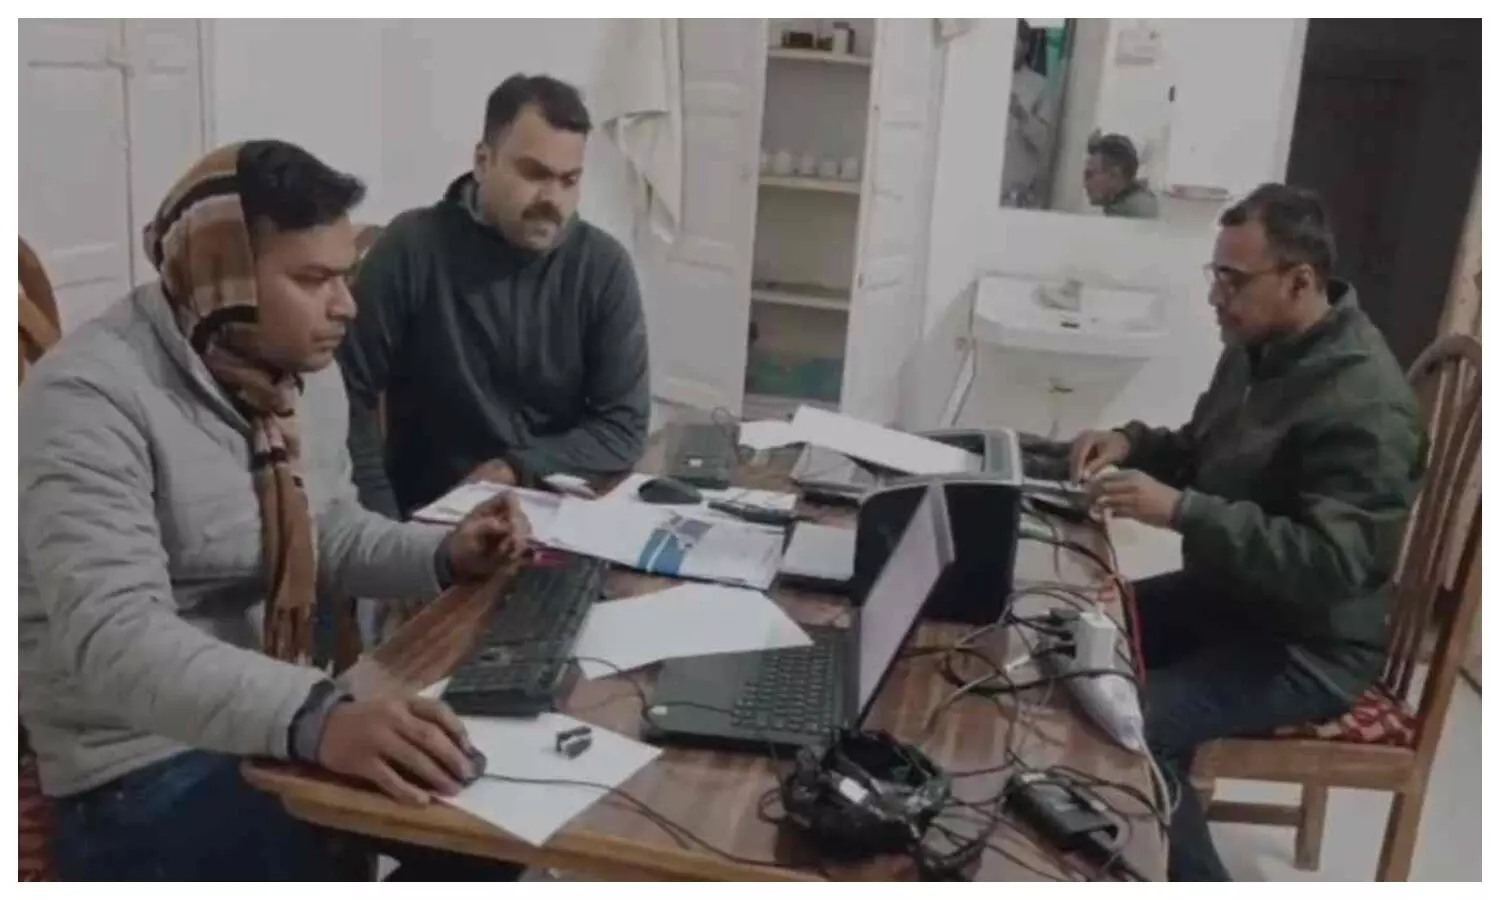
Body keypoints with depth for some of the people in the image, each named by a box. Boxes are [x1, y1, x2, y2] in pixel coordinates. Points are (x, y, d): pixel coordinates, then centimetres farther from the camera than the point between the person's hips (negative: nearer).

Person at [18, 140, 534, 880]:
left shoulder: (306, 370, 3)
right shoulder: (90, 399, -23)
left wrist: (444, 556, -3)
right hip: (146, 765, -7)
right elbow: (113, 639, -33)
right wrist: (315, 720, -46)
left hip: (277, 720, 7)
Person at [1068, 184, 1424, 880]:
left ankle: (1187, 874, -1)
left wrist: (1180, 511, -38)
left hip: (1310, 644, -9)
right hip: (1233, 592, 9)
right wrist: (1135, 443, -5)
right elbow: (1205, 454, 16)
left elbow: (1328, 566, -34)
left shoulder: (1363, 405, -27)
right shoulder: (1259, 348, 2)